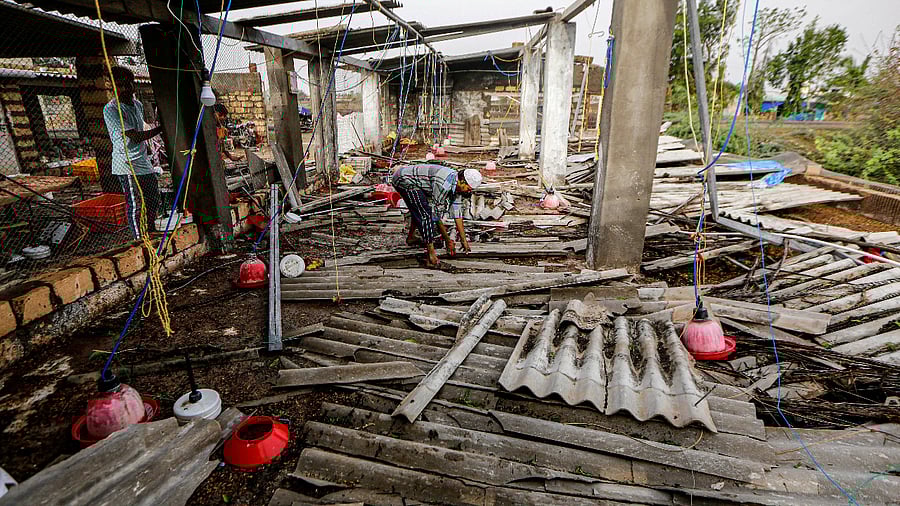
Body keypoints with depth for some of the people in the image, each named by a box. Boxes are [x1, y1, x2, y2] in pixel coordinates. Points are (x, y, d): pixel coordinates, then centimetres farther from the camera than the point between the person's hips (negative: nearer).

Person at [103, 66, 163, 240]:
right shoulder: (111, 109, -12)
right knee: (135, 205, -9)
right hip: (127, 166, -8)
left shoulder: (138, 105, 14)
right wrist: (162, 128, -19)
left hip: (144, 163, 8)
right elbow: (135, 136, -20)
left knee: (153, 201, 14)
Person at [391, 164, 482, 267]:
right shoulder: (444, 184, -28)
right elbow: (435, 214, -21)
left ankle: (410, 238, 48)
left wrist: (464, 240, 8)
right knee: (425, 214, -19)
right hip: (404, 180, -10)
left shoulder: (456, 185, 0)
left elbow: (457, 214, 6)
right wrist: (447, 240, -12)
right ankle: (431, 257, -19)